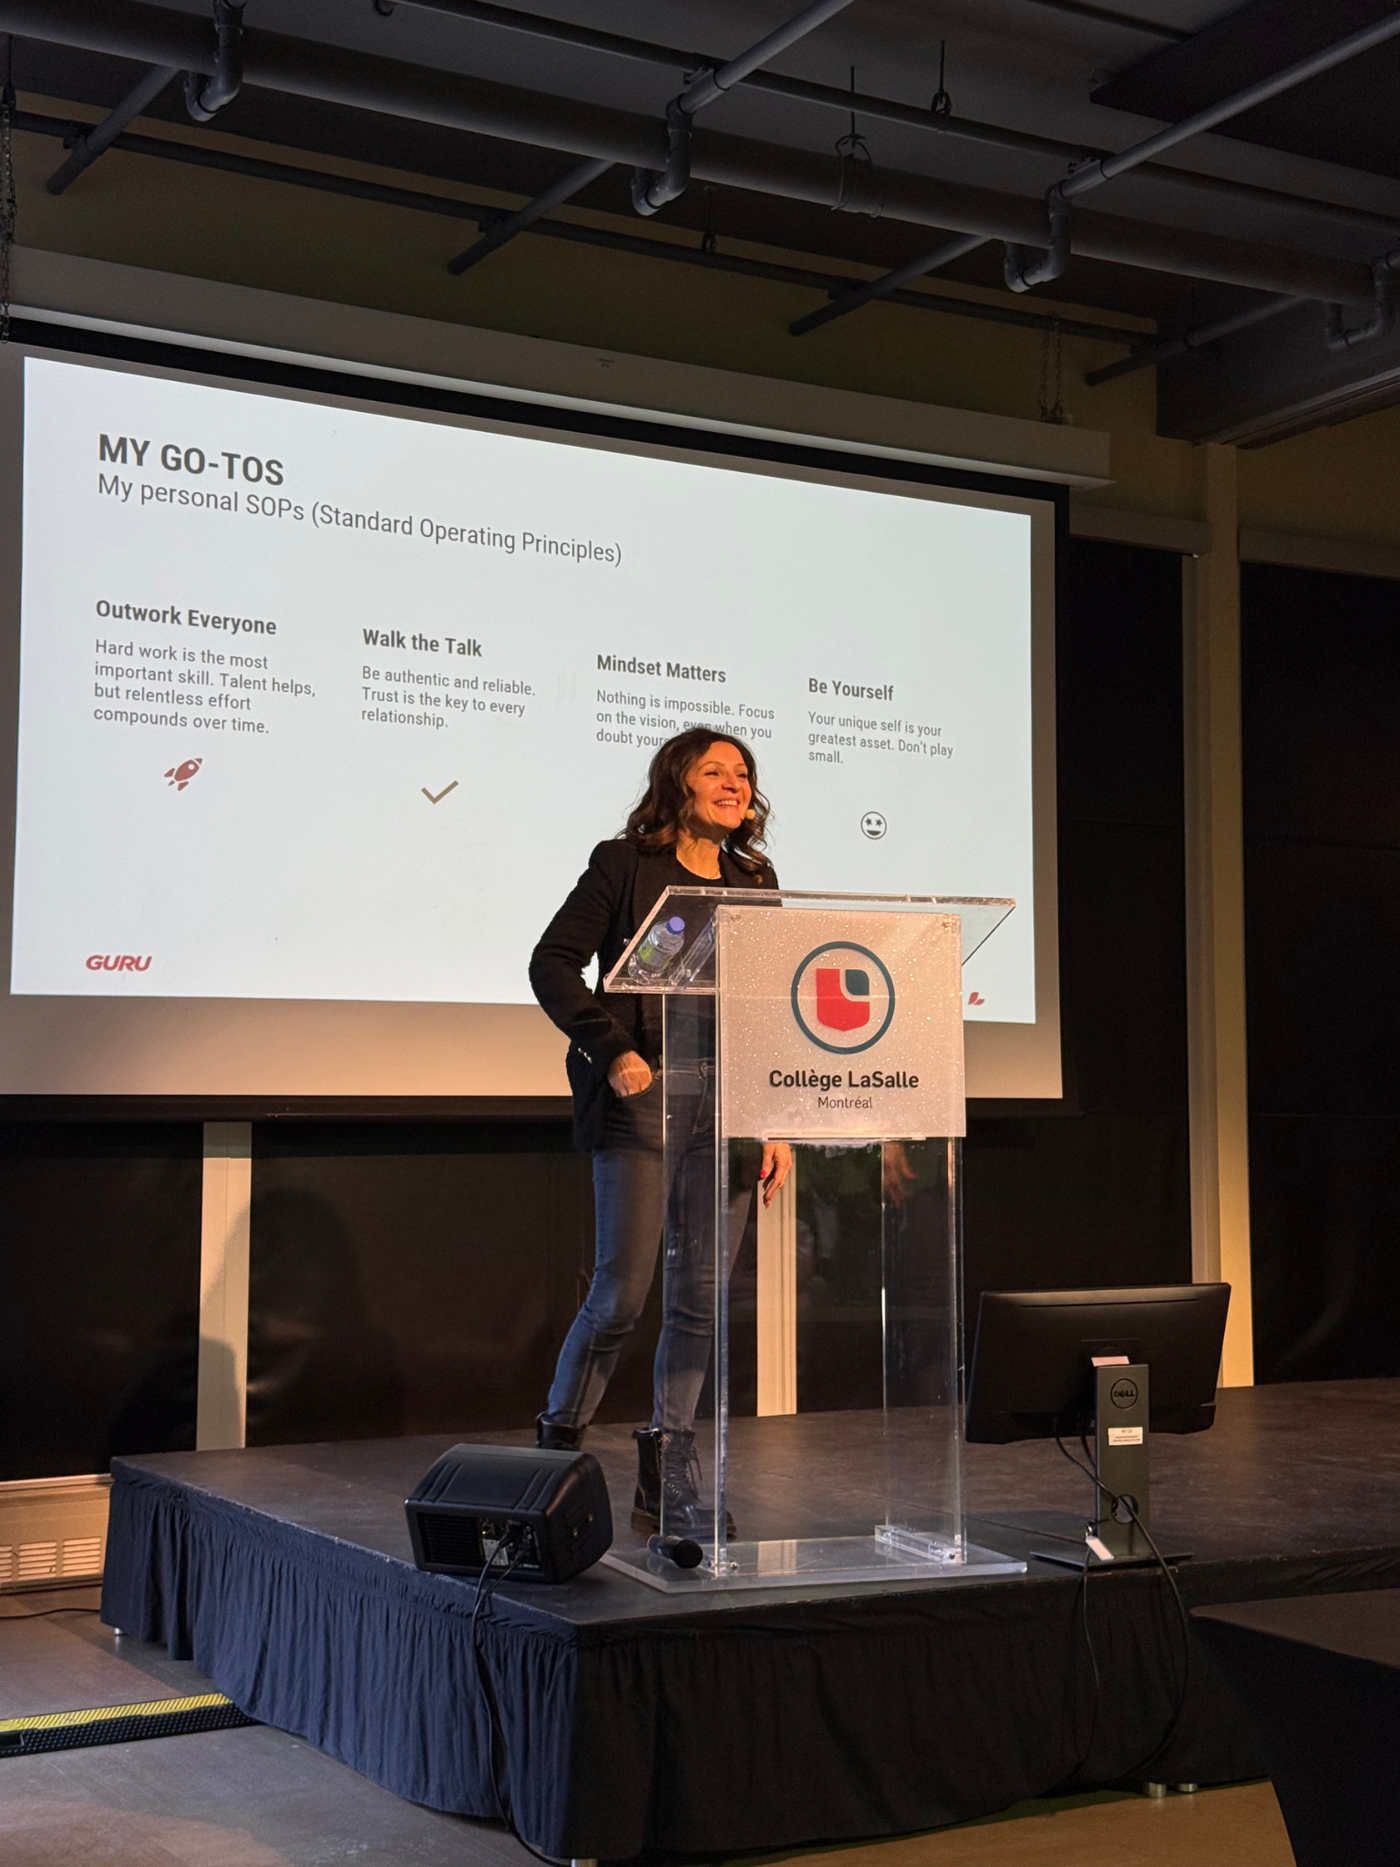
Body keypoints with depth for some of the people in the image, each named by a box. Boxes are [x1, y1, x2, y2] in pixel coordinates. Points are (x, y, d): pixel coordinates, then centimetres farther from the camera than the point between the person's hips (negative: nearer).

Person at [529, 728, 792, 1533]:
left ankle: (668, 1481, 13)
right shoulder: (625, 864, 2)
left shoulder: (754, 879, 15)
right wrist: (611, 1051, -12)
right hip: (643, 1099, -4)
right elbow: (552, 962, -1)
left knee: (702, 1295, 4)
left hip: (727, 1105, 5)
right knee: (623, 1290, -7)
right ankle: (557, 1449, 14)